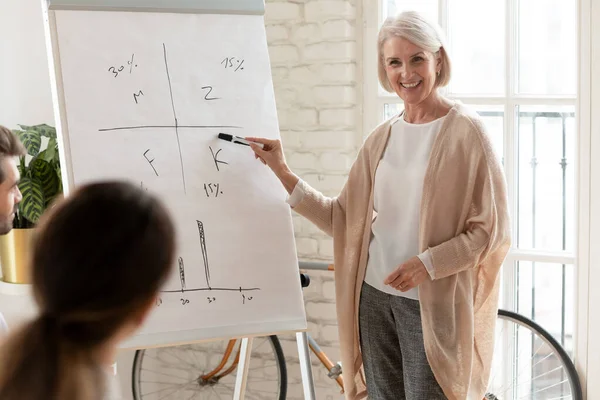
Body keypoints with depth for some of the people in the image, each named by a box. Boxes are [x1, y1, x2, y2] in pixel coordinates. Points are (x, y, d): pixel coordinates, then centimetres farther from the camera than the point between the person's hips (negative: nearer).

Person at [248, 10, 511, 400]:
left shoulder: (465, 131, -8)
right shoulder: (382, 138, 8)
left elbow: (492, 229, -9)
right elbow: (344, 219, 7)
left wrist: (428, 262, -20)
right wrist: (283, 173, 2)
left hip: (431, 304, -5)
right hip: (374, 295, 5)